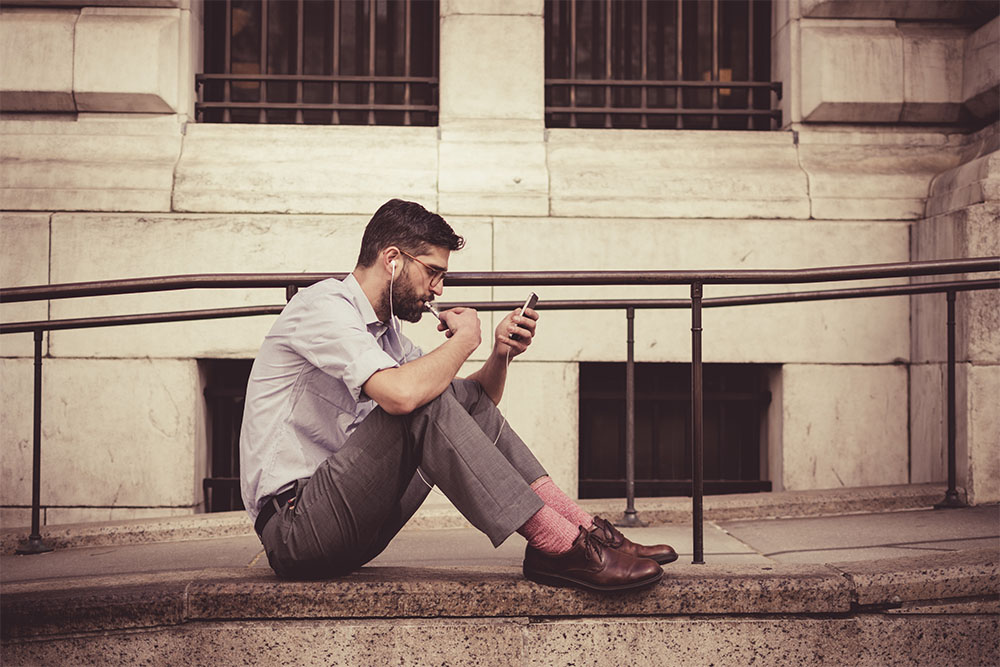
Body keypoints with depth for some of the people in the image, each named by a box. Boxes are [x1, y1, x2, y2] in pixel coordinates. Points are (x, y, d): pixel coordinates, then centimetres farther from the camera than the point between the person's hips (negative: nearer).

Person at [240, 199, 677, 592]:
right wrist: (465, 338, -12)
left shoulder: (383, 330, 17)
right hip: (293, 529, -9)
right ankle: (558, 546, -25)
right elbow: (402, 393, -30)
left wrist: (500, 353, -1)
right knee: (425, 403, -26)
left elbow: (469, 407, 18)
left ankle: (581, 528, -8)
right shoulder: (324, 304, -12)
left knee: (467, 399, 0)